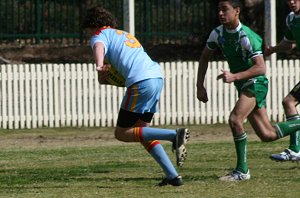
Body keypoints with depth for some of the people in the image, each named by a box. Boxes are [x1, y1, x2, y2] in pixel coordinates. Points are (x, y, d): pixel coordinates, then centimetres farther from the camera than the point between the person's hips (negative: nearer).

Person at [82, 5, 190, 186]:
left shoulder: (100, 35, 9)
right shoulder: (126, 35, 34)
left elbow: (99, 47, -16)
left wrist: (99, 66, -36)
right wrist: (107, 78, 29)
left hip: (140, 81, -8)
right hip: (157, 76, 8)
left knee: (122, 133, 0)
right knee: (142, 129, 18)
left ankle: (175, 135, -16)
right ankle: (173, 176, 7)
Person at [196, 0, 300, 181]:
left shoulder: (247, 36, -23)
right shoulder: (218, 34, 0)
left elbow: (261, 68, -28)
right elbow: (205, 58, 14)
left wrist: (234, 76, -38)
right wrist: (200, 86, 6)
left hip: (255, 83, -8)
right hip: (242, 85, 8)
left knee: (235, 119, -25)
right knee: (267, 135, 9)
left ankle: (242, 171, -16)